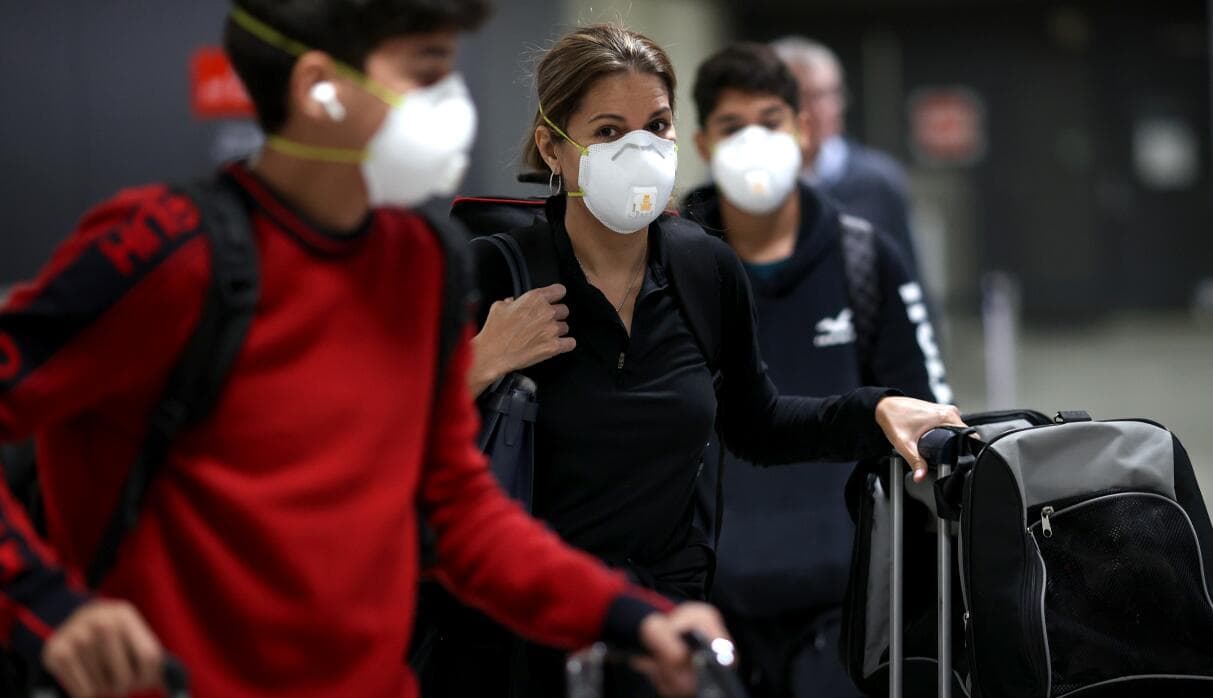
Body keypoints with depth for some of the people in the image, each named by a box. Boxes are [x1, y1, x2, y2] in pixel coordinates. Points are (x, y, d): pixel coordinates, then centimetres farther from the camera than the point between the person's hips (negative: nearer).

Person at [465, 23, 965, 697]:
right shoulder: (496, 274, -12)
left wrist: (875, 411, 3)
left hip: (677, 611, 4)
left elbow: (756, 427, 17)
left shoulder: (708, 269, 0)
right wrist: (480, 367, -23)